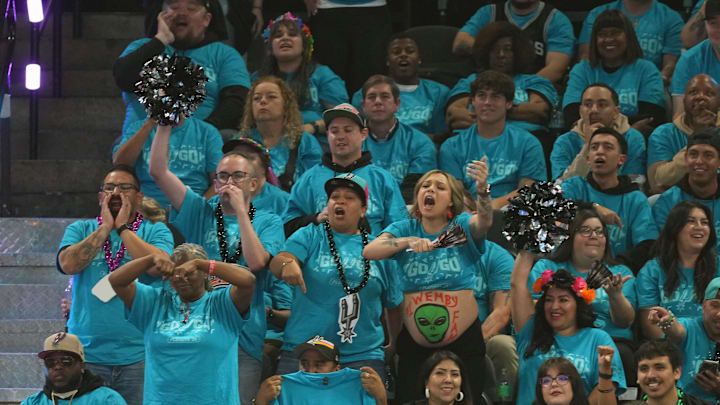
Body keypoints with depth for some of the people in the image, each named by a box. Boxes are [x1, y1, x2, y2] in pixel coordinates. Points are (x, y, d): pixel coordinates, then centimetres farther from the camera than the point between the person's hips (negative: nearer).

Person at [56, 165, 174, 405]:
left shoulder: (156, 231, 7)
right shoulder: (80, 230, 12)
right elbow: (68, 264, -7)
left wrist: (123, 228, -5)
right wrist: (105, 228, -3)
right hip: (87, 354, 1)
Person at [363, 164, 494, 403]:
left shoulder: (462, 227, -2)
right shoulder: (404, 229, 3)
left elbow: (484, 222, -25)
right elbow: (369, 251, -13)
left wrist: (482, 189, -46)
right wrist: (409, 242, -30)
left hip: (464, 340, -2)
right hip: (414, 344, 2)